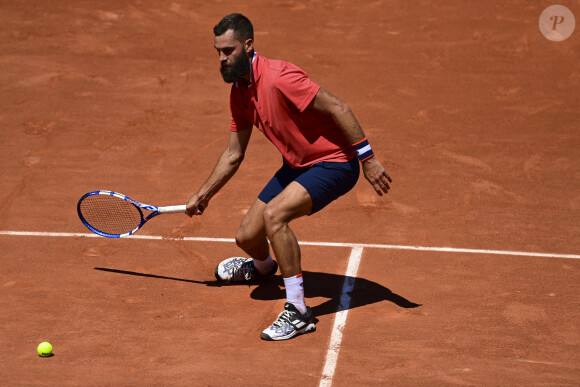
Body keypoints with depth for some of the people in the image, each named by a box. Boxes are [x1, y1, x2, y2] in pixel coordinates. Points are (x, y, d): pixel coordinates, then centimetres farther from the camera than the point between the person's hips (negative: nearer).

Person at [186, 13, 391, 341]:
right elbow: (234, 155, 16)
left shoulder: (278, 77, -26)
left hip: (334, 163, -9)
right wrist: (204, 195, 20)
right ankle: (263, 266, 50)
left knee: (274, 214, -30)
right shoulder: (239, 92, 3)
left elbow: (338, 108, -25)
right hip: (296, 166, 9)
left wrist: (367, 158, -27)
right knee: (247, 237, 9)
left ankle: (298, 312, -22)